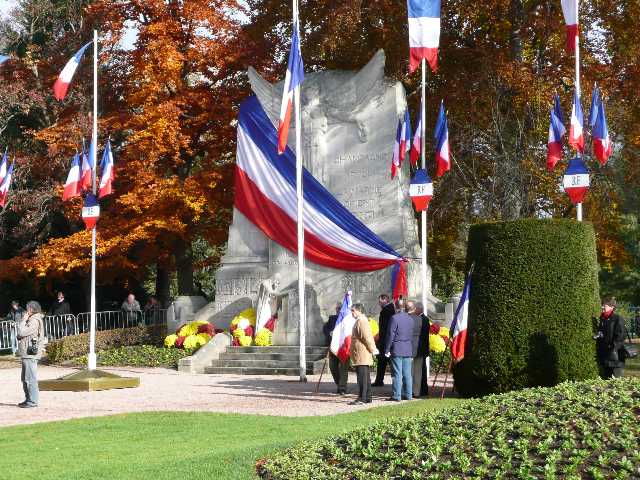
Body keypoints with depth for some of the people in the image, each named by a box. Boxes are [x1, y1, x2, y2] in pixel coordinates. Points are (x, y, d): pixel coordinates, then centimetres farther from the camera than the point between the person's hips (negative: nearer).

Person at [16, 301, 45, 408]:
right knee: (25, 379, 16)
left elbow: (21, 332, -18)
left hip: (31, 354, -11)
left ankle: (32, 401, -4)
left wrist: (23, 320, -9)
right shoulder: (31, 320, 18)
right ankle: (28, 399, 23)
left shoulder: (35, 321, -14)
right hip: (26, 354, 11)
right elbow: (21, 334, 19)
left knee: (30, 378, -7)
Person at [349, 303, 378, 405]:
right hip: (363, 356, 11)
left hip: (362, 355, -11)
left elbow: (367, 337, -20)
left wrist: (372, 350, -14)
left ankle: (362, 398, -10)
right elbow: (367, 337, 22)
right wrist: (372, 348, 19)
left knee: (362, 377, -10)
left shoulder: (361, 321, -16)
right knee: (365, 377, 13)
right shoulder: (360, 321, 17)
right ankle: (367, 397, 17)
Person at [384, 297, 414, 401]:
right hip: (408, 351, 6)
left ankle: (396, 396, -2)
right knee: (407, 374, 10)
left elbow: (390, 335, -11)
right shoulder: (410, 319, 8)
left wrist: (387, 350, -5)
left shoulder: (394, 318, -12)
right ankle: (408, 395, 13)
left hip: (397, 351, -6)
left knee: (397, 374, -4)